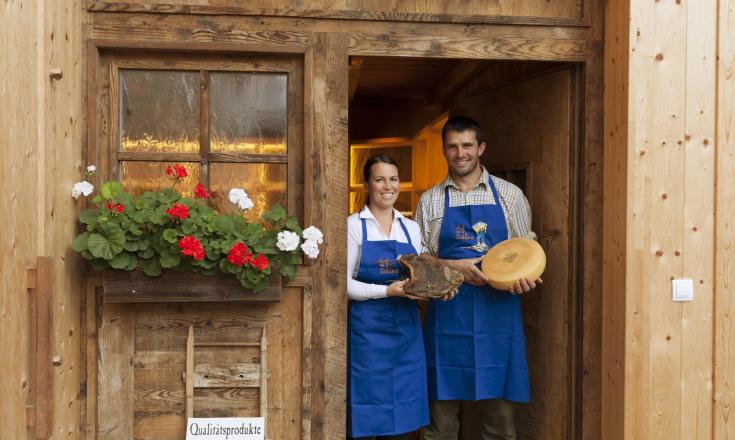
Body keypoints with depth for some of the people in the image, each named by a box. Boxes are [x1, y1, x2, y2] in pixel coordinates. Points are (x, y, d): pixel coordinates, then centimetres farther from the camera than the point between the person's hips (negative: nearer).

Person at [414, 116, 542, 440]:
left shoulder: (509, 195, 7)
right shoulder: (430, 201, 8)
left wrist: (525, 276, -12)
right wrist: (454, 266, -10)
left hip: (498, 310, 0)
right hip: (447, 312, 0)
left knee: (499, 413, 5)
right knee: (441, 413, 5)